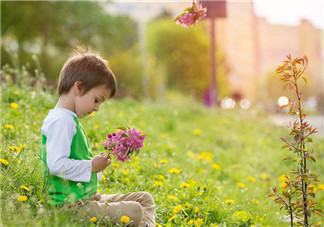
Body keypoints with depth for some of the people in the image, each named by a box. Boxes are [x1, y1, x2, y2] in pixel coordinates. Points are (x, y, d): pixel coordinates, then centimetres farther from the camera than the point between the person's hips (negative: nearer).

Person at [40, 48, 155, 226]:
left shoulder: (70, 120, 17)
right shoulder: (61, 120, -17)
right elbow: (56, 165, -28)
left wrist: (96, 162, 8)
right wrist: (92, 165, -15)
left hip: (89, 198, 11)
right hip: (73, 205, -11)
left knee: (145, 198, 11)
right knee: (134, 212, -24)